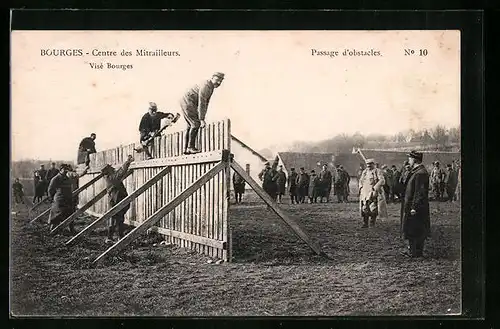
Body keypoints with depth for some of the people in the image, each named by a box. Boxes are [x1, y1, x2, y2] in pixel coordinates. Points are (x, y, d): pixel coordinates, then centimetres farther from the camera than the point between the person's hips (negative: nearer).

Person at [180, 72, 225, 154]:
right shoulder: (206, 86, -21)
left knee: (190, 126, 11)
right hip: (188, 103, -11)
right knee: (196, 124, -11)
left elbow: (205, 103, 16)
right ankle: (190, 147, -10)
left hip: (186, 103, 11)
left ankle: (186, 149, 11)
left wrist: (202, 118, 13)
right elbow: (201, 104, -26)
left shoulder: (210, 87, 12)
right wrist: (201, 120, -27)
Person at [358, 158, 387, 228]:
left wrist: (375, 188, -20)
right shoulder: (364, 172, 17)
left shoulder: (377, 171, -2)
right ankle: (365, 223, 7)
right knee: (364, 209, 1)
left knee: (373, 209, -6)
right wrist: (361, 188, 12)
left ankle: (372, 223, 5)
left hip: (373, 193, -5)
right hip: (365, 194, 5)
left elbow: (382, 181, -13)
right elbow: (361, 180, 29)